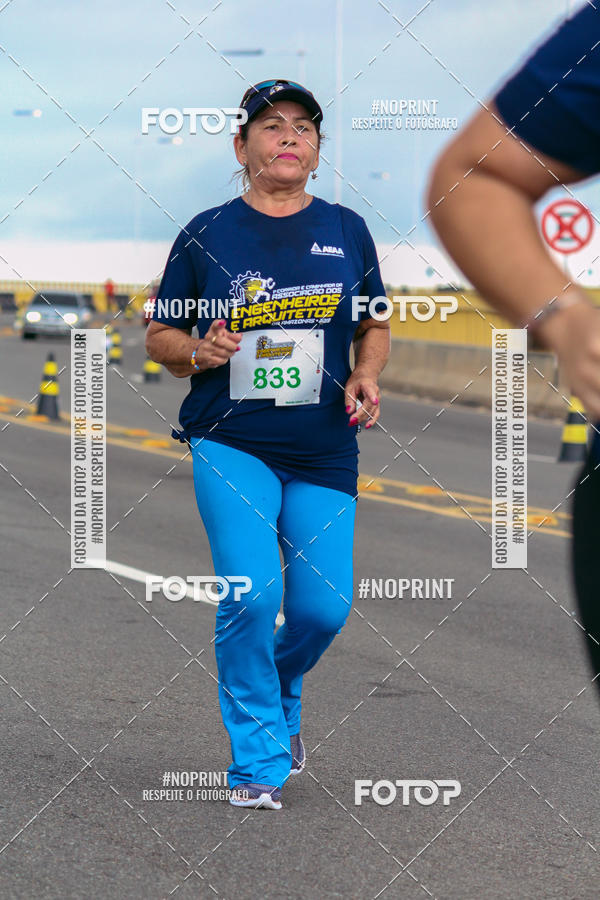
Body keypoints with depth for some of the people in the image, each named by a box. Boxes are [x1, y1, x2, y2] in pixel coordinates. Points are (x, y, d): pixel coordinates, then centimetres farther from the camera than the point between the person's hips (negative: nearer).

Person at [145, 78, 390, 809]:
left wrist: (366, 376, -2)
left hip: (325, 452, 2)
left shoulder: (346, 230, 9)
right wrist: (197, 351, -13)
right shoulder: (206, 234, 3)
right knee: (251, 593, -17)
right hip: (231, 445, -2)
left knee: (322, 606, -2)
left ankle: (281, 701, 33)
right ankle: (258, 762, -3)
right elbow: (158, 336, 9)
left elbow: (374, 326, 18)